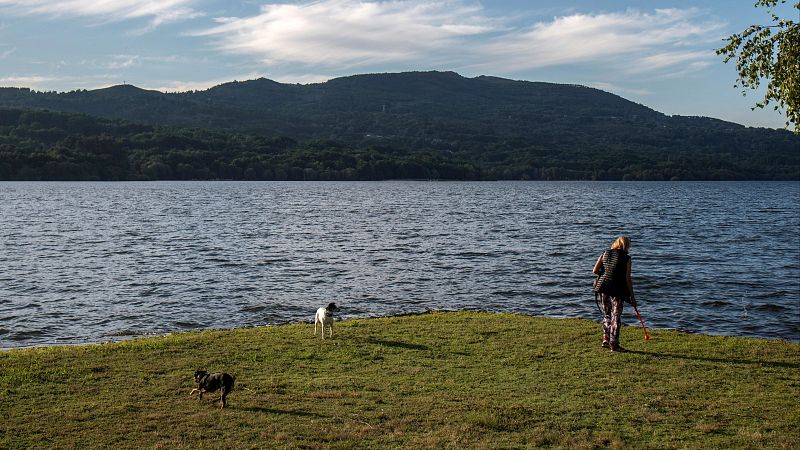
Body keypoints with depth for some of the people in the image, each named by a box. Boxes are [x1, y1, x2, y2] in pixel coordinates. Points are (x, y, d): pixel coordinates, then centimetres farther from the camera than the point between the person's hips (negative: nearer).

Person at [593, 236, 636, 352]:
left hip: (603, 288, 5)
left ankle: (606, 339, 17)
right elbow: (628, 279, -9)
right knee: (616, 317, 4)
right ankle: (614, 345, 8)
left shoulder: (605, 254, 5)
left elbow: (595, 270, 1)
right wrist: (632, 296, -2)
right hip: (617, 290, -4)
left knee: (607, 315, 20)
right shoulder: (626, 258, -8)